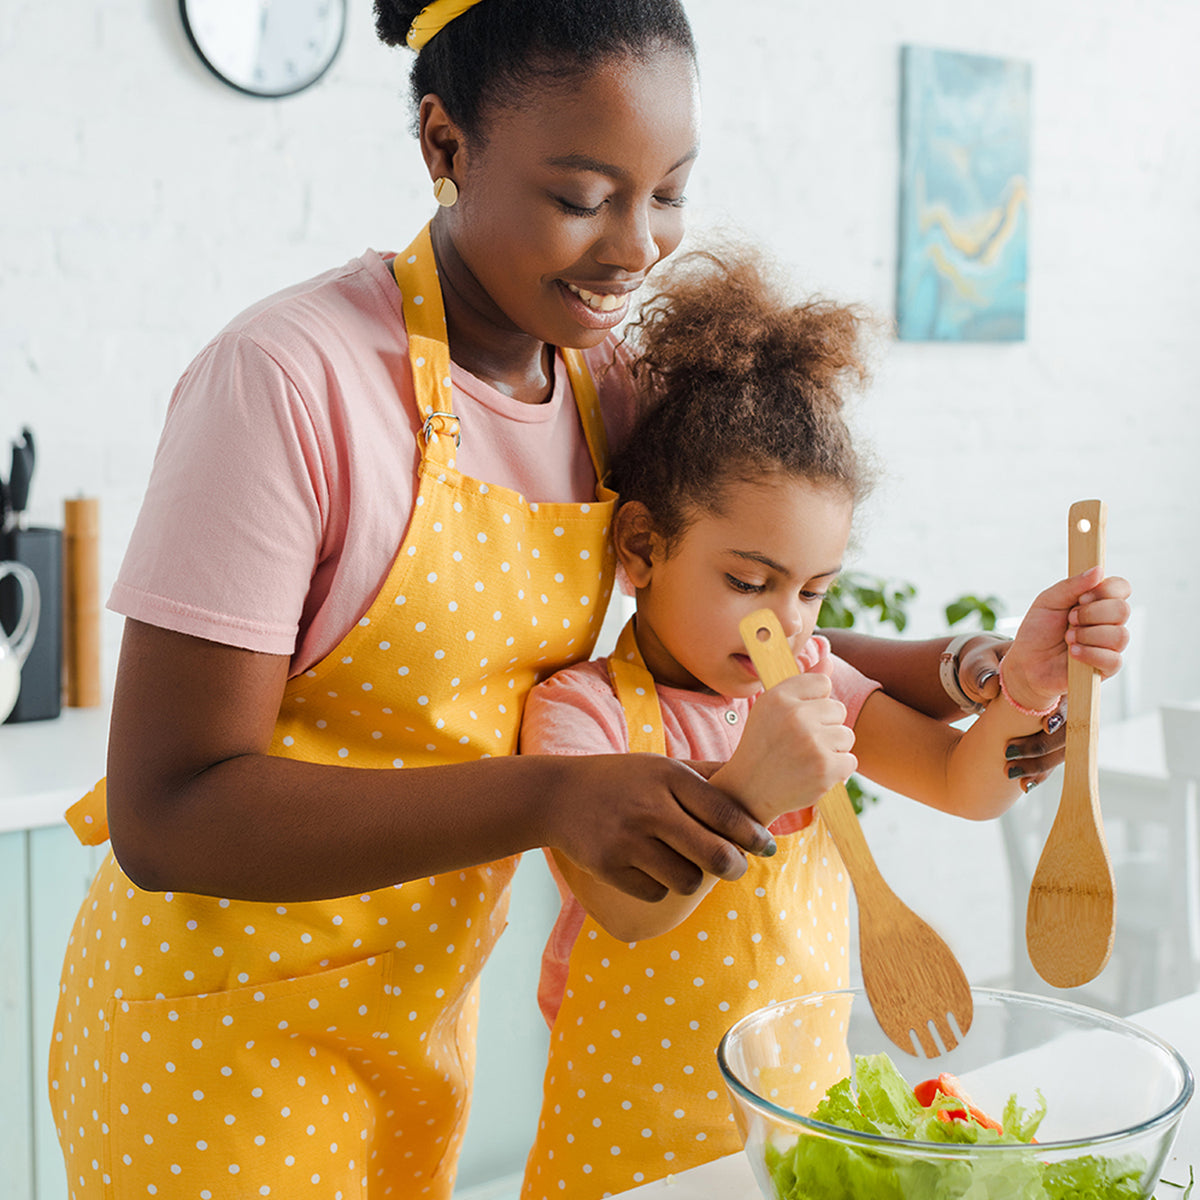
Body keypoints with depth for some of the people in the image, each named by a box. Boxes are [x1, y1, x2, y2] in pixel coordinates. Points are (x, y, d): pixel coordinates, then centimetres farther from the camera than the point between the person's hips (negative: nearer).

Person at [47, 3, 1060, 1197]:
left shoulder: (601, 379, -3)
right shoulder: (285, 380, -24)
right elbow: (166, 816, -26)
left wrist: (931, 674, -7)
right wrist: (549, 799, -34)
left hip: (422, 1006, 6)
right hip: (223, 1028, -6)